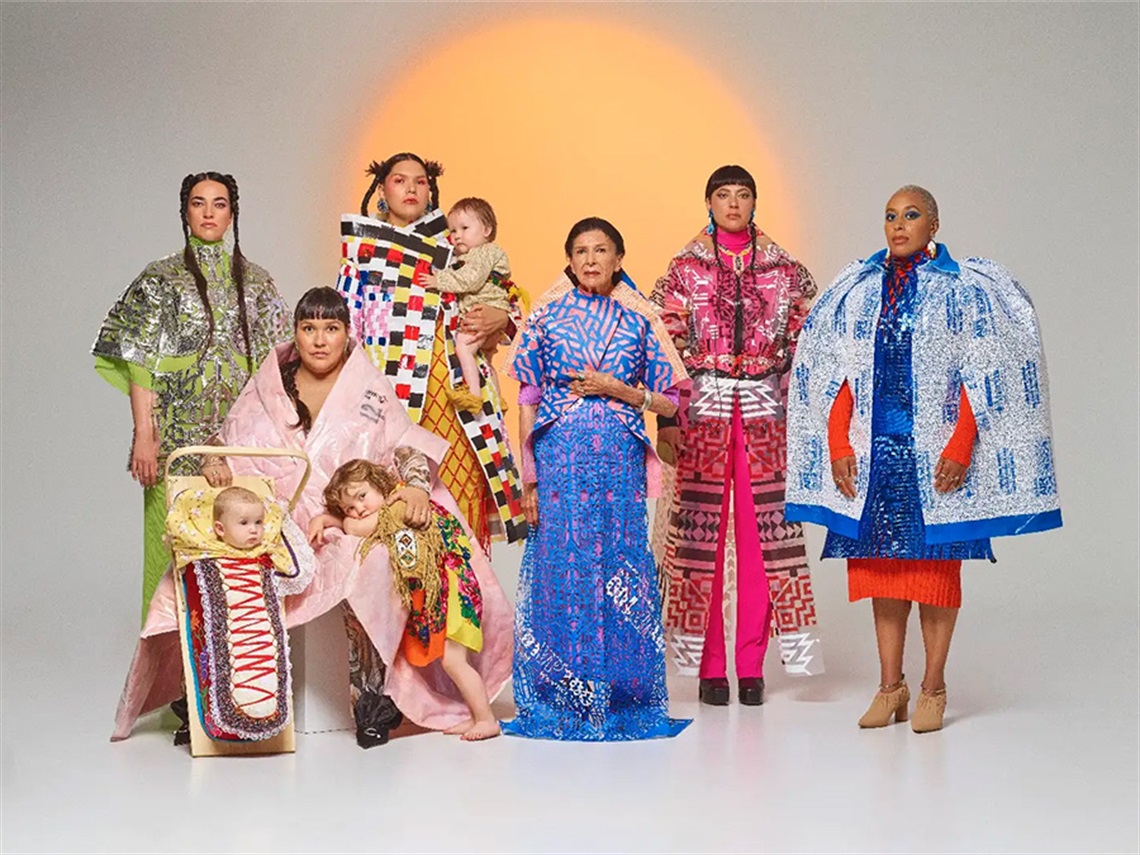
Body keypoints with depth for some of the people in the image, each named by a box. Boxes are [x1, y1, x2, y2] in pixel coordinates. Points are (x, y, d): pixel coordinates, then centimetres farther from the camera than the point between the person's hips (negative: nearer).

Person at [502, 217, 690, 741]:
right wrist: (529, 476, -1)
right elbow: (528, 401, 5)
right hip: (560, 457, 0)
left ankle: (622, 699, 8)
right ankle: (560, 699, 7)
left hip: (620, 461, 1)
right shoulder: (548, 315, 7)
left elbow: (668, 401, 8)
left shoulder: (639, 320, 8)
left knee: (621, 566, -2)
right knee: (561, 566, -3)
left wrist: (615, 389, -7)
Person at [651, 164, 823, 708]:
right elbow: (667, 346, 1)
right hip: (702, 412, -1)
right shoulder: (685, 268, 6)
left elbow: (800, 346, 8)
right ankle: (709, 667, 6)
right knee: (700, 534, -2)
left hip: (764, 413, 1)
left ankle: (752, 666, 8)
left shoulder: (784, 270, 9)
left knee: (763, 532, 0)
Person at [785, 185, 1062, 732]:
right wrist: (838, 445, 1)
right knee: (880, 562, 6)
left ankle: (933, 688, 10)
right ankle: (890, 686, 15)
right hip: (873, 449, 3)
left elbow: (980, 378, -5)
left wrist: (961, 447, -13)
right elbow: (836, 375, 10)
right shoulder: (856, 292, 10)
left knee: (936, 564, 1)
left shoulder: (963, 291, 0)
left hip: (934, 453, -3)